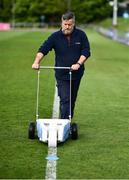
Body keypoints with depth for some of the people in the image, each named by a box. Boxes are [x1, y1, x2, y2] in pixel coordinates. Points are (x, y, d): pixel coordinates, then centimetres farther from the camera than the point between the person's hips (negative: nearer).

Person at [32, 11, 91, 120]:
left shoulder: (81, 35, -1)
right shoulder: (55, 36, -4)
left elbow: (86, 52, -3)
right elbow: (43, 49, -12)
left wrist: (78, 64, -18)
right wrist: (36, 62, -28)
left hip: (77, 73, 2)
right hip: (61, 75, -2)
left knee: (72, 100, 12)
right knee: (65, 100, -10)